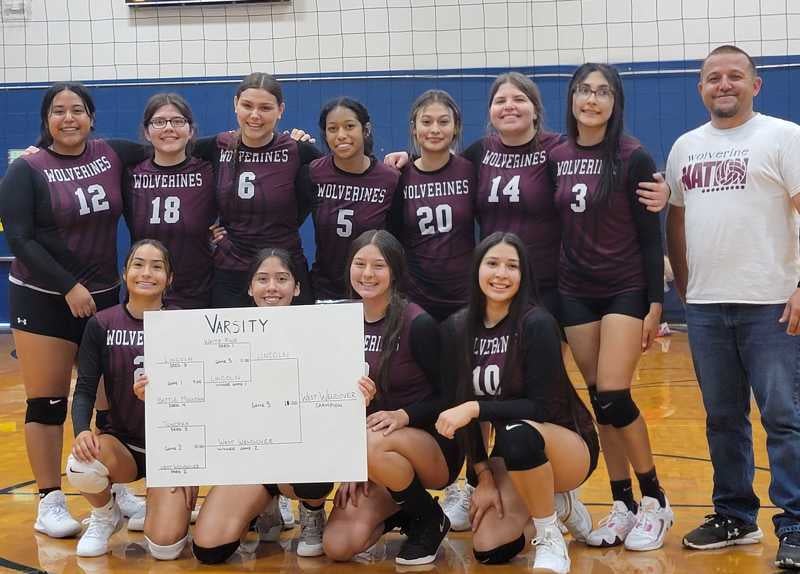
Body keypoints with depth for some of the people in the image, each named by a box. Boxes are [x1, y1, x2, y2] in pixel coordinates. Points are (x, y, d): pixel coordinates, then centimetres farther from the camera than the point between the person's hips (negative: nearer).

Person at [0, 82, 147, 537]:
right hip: (42, 300, -3)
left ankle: (116, 490, 21)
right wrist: (69, 287, -17)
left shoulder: (113, 155, 2)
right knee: (47, 403, 1)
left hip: (103, 297, 3)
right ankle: (51, 501, 11)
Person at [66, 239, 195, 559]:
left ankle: (172, 505, 18)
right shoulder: (101, 325, -2)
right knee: (81, 466, -36)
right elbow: (85, 388, -5)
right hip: (124, 442, 1)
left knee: (165, 546, -22)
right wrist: (82, 430, -26)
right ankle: (105, 516, 2)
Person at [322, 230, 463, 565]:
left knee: (371, 445, -37)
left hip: (433, 449, -4)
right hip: (372, 458, 4)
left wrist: (403, 416, -27)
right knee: (338, 546, -17)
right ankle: (399, 514, 17)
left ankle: (430, 519, -8)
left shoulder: (417, 324, -15)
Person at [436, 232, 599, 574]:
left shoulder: (537, 324, -20)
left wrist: (476, 408, -29)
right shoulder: (456, 329, -4)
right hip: (512, 457, 5)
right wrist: (484, 476, -4)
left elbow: (541, 407, -21)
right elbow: (457, 406, -1)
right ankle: (553, 499, 21)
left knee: (519, 435, -38)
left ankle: (551, 541, -15)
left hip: (566, 446, -5)